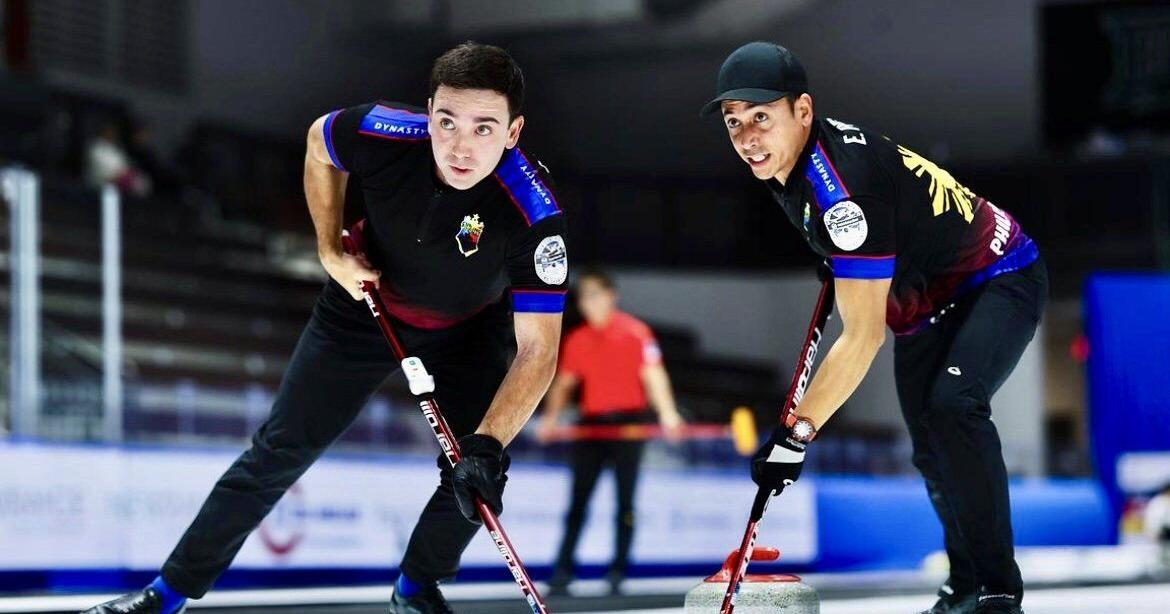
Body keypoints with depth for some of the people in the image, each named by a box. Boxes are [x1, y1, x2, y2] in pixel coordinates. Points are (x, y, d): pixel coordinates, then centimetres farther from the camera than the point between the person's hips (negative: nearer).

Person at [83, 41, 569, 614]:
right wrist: (331, 250, -9)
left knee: (476, 477, -11)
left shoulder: (533, 213, -36)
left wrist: (488, 444, -46)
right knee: (279, 451, 2)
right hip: (367, 299, 1)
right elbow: (320, 140, -6)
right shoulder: (383, 134, -32)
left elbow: (538, 348, -34)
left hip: (471, 329, -1)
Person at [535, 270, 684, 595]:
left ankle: (618, 572, 6)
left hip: (627, 421, -4)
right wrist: (551, 417, 2)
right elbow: (564, 383, 16)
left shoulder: (635, 332, -4)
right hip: (591, 422, 4)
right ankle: (562, 571, 0)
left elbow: (653, 375, -10)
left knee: (625, 501, 0)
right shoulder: (577, 340, 10)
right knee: (578, 500, 1)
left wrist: (667, 412, -22)